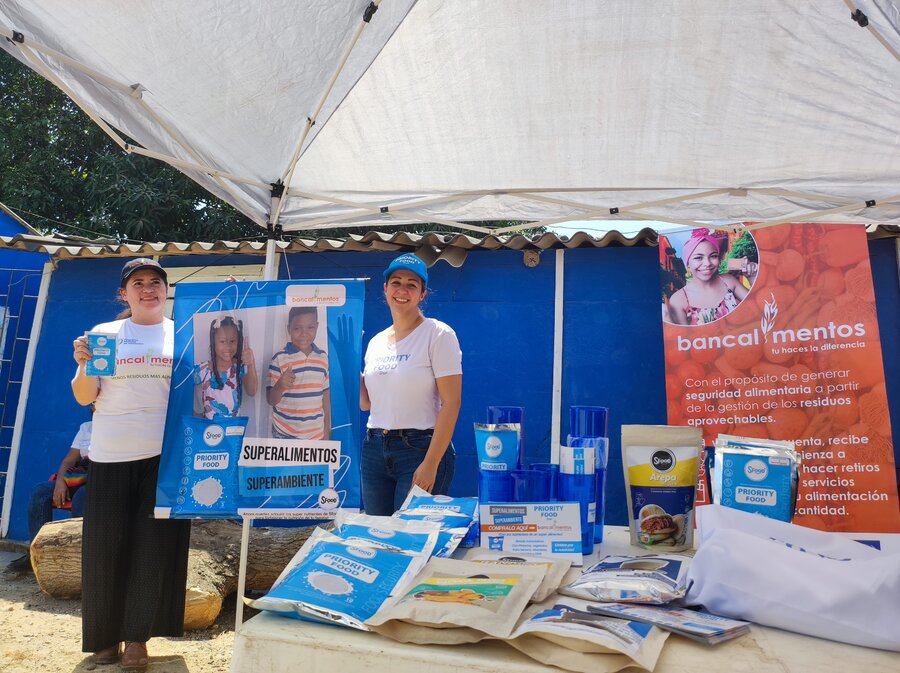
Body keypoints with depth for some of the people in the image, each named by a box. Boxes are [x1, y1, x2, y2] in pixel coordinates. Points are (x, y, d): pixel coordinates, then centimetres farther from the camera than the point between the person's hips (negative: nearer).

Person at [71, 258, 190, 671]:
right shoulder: (104, 334, 8)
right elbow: (85, 398, 9)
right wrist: (84, 365, -13)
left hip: (166, 452, -1)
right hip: (112, 453, 1)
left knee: (157, 544, 3)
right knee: (106, 544, 6)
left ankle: (138, 636, 18)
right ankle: (106, 635, 24)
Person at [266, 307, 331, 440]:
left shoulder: (323, 357, 1)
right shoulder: (279, 359, -9)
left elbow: (326, 395, 8)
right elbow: (271, 400, -8)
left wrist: (327, 430, 9)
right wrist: (280, 386, -27)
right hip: (285, 434, -3)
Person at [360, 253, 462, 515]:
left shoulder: (438, 334, -8)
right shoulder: (376, 341, 11)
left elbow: (451, 403, -13)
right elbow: (366, 403, 14)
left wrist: (430, 464, -19)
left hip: (420, 448, -6)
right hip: (375, 449, 6)